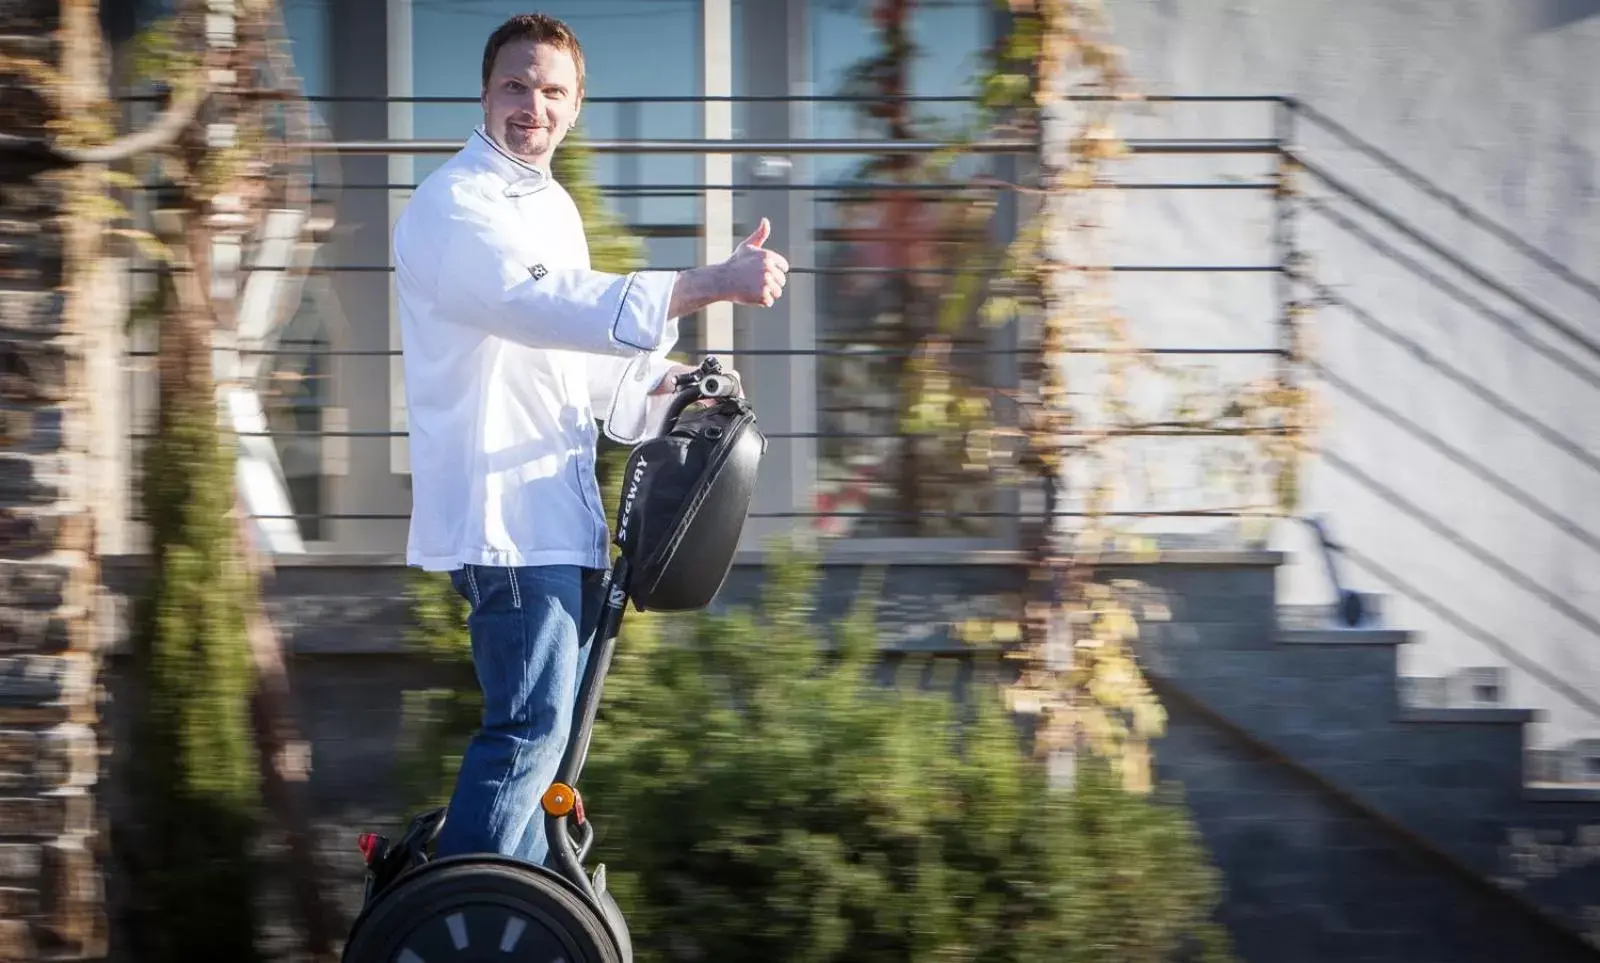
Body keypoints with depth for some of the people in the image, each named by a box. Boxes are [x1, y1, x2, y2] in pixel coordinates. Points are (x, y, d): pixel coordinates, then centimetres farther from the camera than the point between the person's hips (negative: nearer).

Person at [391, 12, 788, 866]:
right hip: (498, 506, -10)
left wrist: (665, 382, 7)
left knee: (548, 728, 15)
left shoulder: (553, 206, 18)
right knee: (531, 727, -14)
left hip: (562, 508, 10)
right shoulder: (451, 205, -13)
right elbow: (549, 304, -30)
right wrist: (711, 285, -37)